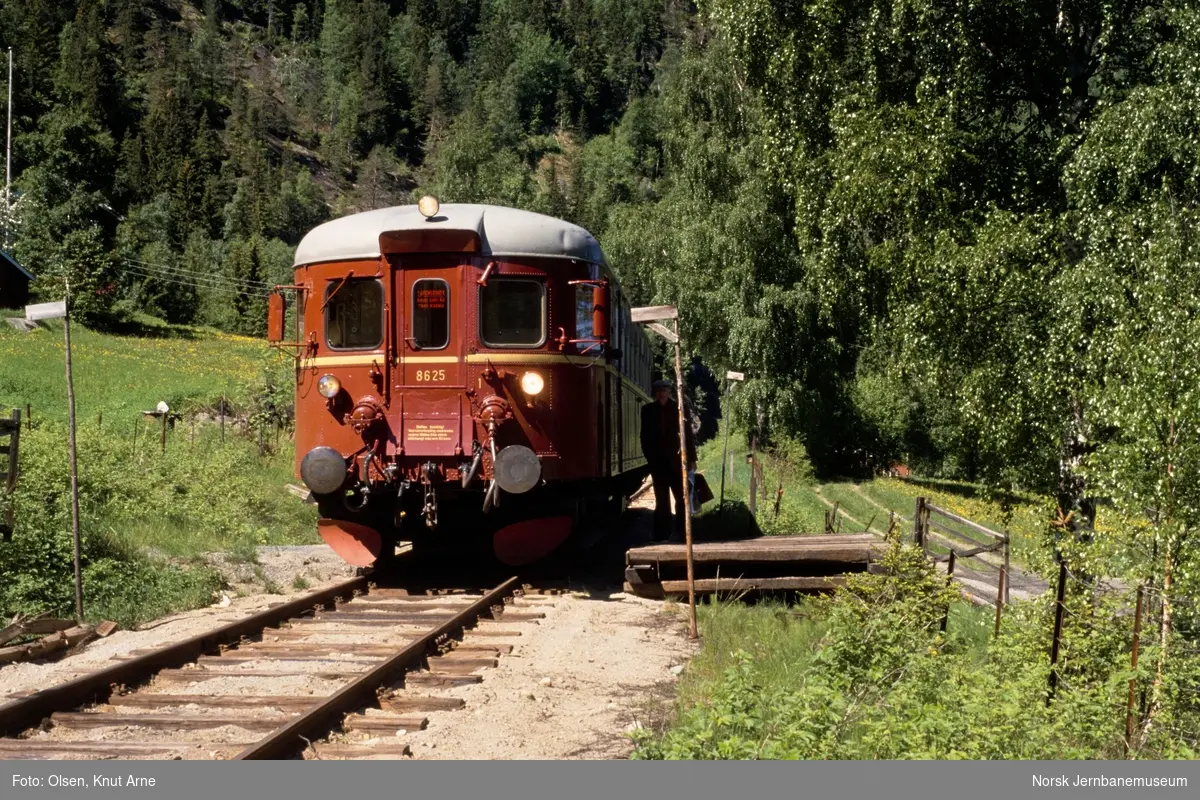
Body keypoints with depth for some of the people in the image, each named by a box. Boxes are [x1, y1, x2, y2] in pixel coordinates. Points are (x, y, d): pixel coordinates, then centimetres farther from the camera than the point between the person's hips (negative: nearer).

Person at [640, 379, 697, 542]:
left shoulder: (678, 408, 0)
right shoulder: (648, 410, 4)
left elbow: (687, 434, 0)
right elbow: (645, 435, 7)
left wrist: (691, 458, -2)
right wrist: (649, 456, -1)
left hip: (676, 460, -1)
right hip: (658, 461, 1)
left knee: (682, 498, -2)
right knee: (661, 500, 7)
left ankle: (681, 533, 4)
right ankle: (661, 534, 10)